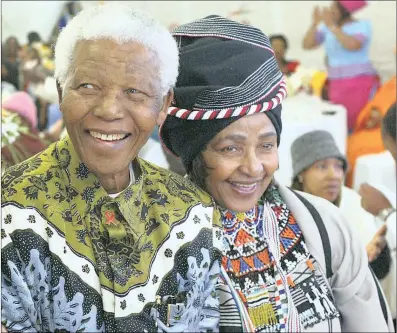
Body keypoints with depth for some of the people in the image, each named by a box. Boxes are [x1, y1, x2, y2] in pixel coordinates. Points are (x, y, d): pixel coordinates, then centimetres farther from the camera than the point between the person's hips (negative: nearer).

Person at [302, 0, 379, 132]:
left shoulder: (362, 25, -3)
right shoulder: (327, 28, 10)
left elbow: (353, 45, -22)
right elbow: (307, 45, 6)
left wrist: (331, 25, -17)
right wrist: (315, 23, -7)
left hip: (360, 84, -5)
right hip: (336, 85, 5)